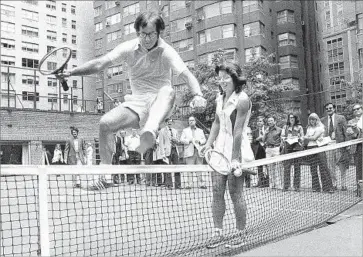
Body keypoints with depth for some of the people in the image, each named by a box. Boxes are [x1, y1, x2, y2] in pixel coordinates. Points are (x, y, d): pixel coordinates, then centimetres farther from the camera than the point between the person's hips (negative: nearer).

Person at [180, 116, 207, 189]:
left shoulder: (200, 131, 23)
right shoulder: (185, 130, 18)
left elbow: (204, 140, 14)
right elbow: (181, 140, 6)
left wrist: (199, 141, -7)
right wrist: (189, 140, -10)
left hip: (199, 151, 2)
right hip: (189, 152, -2)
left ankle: (202, 184, -2)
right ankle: (188, 184, -7)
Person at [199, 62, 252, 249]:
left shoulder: (242, 100, -15)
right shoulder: (219, 99, 8)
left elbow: (238, 131, -19)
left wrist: (235, 158, -21)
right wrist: (209, 143, 8)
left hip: (235, 150, -7)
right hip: (219, 149, 7)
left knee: (236, 194, 2)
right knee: (217, 192, 6)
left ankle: (241, 234, 18)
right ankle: (218, 233, 16)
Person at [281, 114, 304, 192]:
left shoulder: (299, 127, 12)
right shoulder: (285, 127, 16)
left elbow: (302, 137, 9)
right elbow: (282, 136, 13)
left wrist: (298, 139, -8)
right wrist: (286, 139, -3)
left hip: (297, 148, -1)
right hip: (287, 148, 1)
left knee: (297, 167, -1)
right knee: (286, 167, -4)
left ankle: (297, 186, 5)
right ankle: (286, 186, 0)